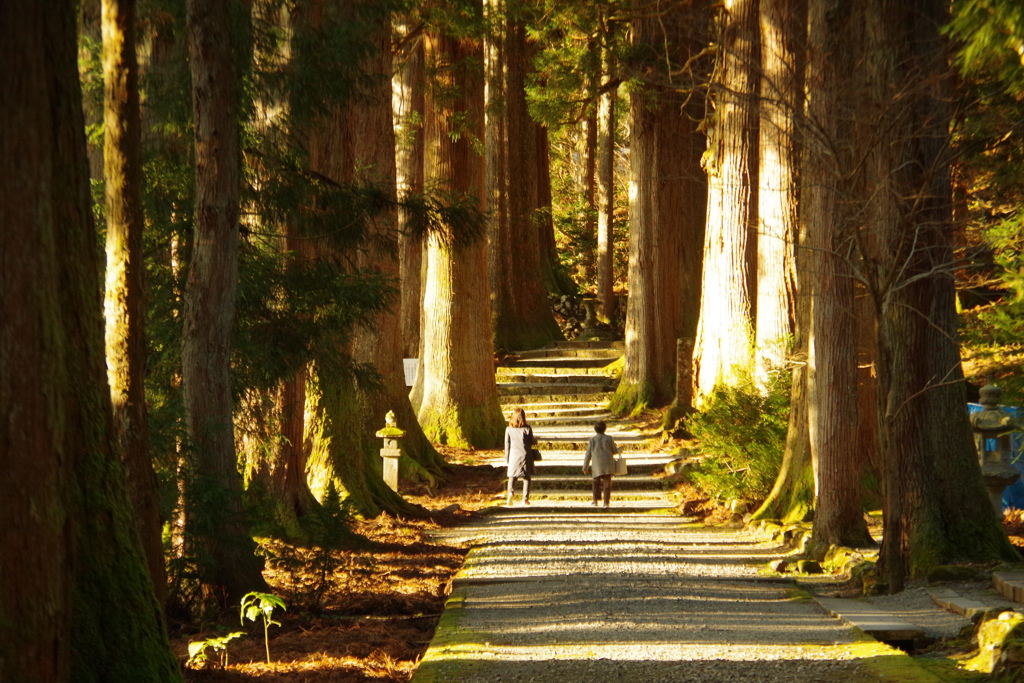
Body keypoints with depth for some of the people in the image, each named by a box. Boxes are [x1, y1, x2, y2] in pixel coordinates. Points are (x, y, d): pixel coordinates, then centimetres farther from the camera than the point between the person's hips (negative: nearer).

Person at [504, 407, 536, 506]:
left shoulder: (509, 429, -1)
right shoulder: (527, 429, -7)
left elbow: (507, 445, 3)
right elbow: (531, 442, 0)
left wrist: (506, 458, 12)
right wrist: (535, 441, 23)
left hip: (513, 456, 1)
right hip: (525, 455, -1)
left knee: (512, 477, 10)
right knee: (526, 478, 7)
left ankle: (511, 492, -16)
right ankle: (525, 499, 2)